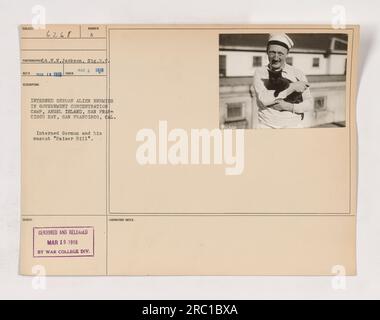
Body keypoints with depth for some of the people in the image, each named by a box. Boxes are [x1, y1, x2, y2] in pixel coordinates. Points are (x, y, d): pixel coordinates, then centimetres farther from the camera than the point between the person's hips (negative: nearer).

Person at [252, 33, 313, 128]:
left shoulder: (298, 74, 2)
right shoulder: (260, 73, 1)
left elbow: (309, 104, 2)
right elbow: (263, 99, -16)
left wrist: (289, 107, -16)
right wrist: (292, 87, -15)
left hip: (293, 125, 1)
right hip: (267, 125, 0)